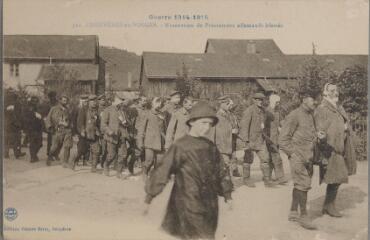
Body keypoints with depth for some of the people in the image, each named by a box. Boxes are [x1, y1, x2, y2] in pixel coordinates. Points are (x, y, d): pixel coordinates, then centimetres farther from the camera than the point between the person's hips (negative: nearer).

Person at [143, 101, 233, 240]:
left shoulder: (210, 147, 6)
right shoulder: (180, 146, -12)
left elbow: (221, 171, 16)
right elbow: (163, 171, -13)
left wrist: (227, 194, 18)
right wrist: (149, 197, -13)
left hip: (209, 204, 6)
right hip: (188, 203, -6)